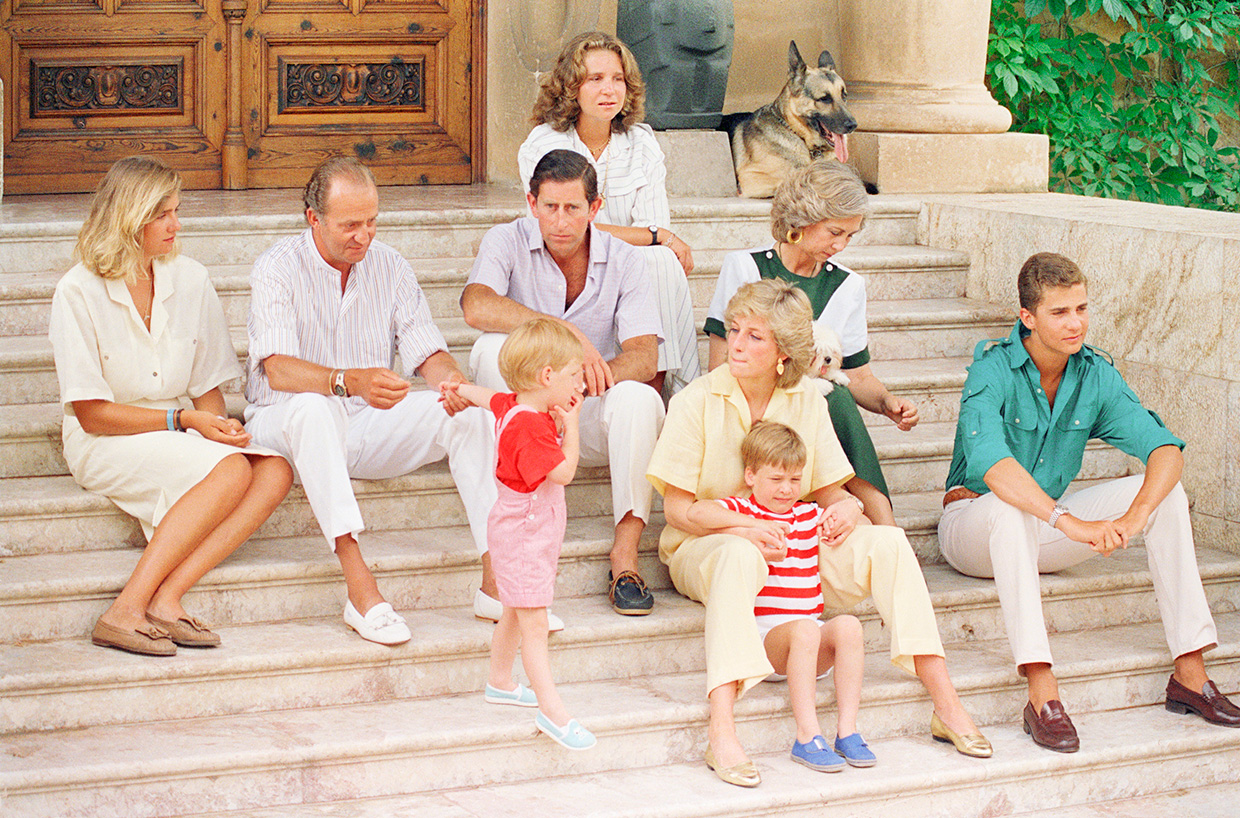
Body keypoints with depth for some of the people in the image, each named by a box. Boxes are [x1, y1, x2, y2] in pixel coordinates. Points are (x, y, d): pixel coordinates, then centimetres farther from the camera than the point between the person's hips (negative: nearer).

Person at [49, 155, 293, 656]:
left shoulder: (190, 279, 3)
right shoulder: (78, 292, -11)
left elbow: (208, 386, 8)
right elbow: (92, 414, -12)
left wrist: (218, 424, -14)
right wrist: (182, 420, -17)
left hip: (182, 433, 6)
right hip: (105, 444, -6)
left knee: (275, 471, -23)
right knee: (231, 470, -31)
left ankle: (166, 598, -30)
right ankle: (127, 611, -30)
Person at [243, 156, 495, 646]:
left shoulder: (390, 267, 5)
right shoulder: (277, 269, -10)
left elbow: (426, 351, 0)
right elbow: (279, 369, -24)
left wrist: (450, 378, -26)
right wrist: (352, 381, -43)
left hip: (368, 423, 4)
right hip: (286, 425, -4)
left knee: (468, 413, -20)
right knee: (311, 407, -40)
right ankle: (360, 590, -47)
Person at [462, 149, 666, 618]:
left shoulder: (622, 261, -2)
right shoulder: (508, 242, -6)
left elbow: (644, 357, -14)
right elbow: (477, 306, -29)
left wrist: (590, 375, -35)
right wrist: (568, 333, -36)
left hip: (588, 415, 1)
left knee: (639, 398, -31)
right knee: (495, 346, -30)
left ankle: (625, 555, -31)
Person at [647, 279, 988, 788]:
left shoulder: (807, 404, 6)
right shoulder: (696, 401, -6)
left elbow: (830, 492, 9)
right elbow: (676, 509, -9)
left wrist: (846, 508, -15)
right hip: (703, 548, -4)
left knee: (887, 542, -20)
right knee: (740, 556, -41)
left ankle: (946, 705, -20)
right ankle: (722, 731, -50)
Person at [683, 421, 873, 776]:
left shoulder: (809, 515, 20)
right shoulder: (741, 511, 5)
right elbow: (696, 512, -17)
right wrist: (753, 525, -22)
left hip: (815, 649, 5)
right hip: (763, 636, -5)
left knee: (847, 625, -27)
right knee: (804, 629, -36)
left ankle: (847, 730, -24)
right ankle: (807, 736, -34)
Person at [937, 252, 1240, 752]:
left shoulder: (1096, 376, -5)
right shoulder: (993, 370, -20)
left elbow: (1165, 449, -15)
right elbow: (990, 462, -37)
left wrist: (1133, 518, -35)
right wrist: (1071, 522, -47)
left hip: (1042, 531, 5)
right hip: (973, 520, -5)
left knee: (1167, 492, -13)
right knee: (1009, 505, -40)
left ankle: (1190, 673, -13)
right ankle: (1041, 692, -44)